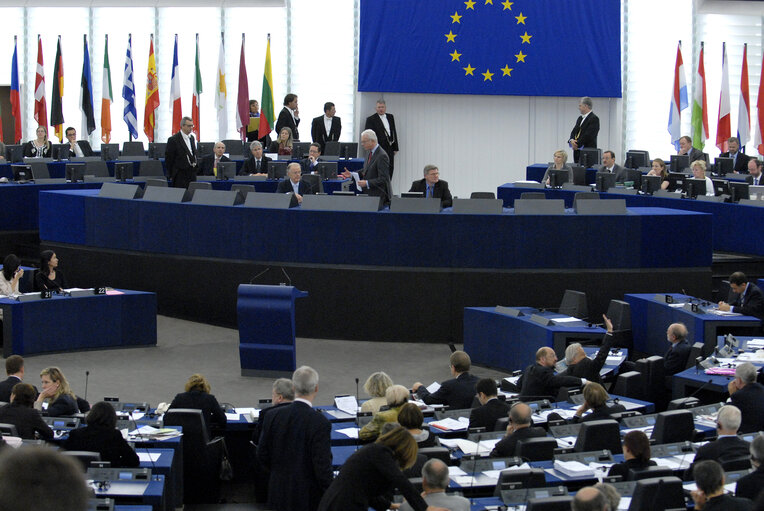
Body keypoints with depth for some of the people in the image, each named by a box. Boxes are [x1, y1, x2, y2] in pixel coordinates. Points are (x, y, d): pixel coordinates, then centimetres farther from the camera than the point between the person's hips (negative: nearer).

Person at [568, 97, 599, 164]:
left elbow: (588, 135, -17)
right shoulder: (580, 118, 19)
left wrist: (577, 144, -14)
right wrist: (571, 140, -5)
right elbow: (574, 131, 16)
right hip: (577, 151, 8)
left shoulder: (594, 119, -10)